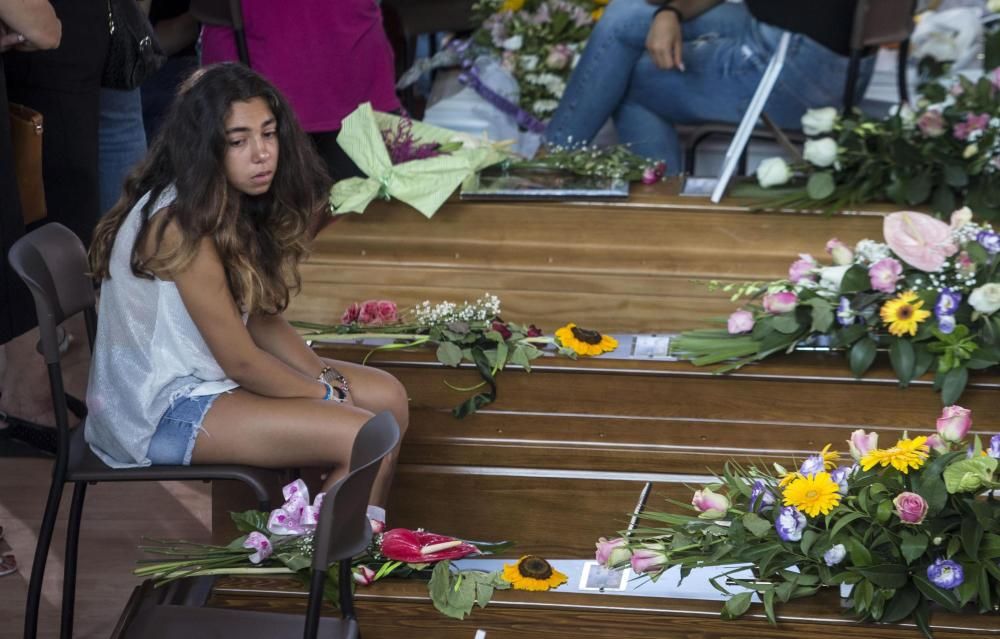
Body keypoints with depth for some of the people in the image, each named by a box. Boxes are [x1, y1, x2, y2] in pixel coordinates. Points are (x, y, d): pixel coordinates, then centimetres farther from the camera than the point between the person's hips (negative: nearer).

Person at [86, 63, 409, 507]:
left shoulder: (232, 206, 5)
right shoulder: (181, 225, -24)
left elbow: (261, 319, 10)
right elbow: (239, 359, -20)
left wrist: (326, 376, -5)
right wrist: (328, 395, -8)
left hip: (206, 374, 10)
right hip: (163, 409, -10)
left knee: (388, 396, 10)